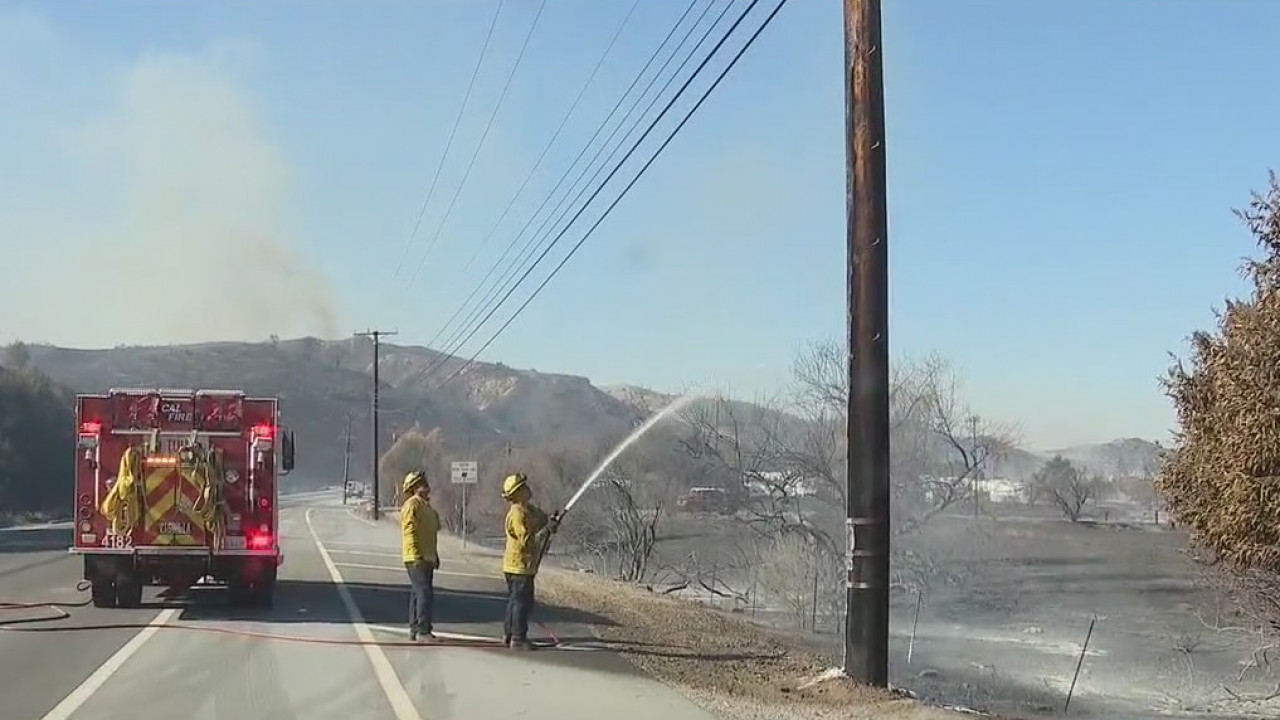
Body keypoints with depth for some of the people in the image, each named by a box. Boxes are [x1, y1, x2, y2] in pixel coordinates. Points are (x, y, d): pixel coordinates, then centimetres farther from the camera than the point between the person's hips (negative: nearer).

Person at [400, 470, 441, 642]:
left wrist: (435, 555, 23)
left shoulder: (427, 506, 19)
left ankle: (414, 629, 19)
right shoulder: (412, 504, -11)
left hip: (427, 558, 10)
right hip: (416, 558, -10)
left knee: (418, 594, 13)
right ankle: (423, 630, -14)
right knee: (425, 593, -14)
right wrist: (417, 555, -23)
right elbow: (409, 531, -18)